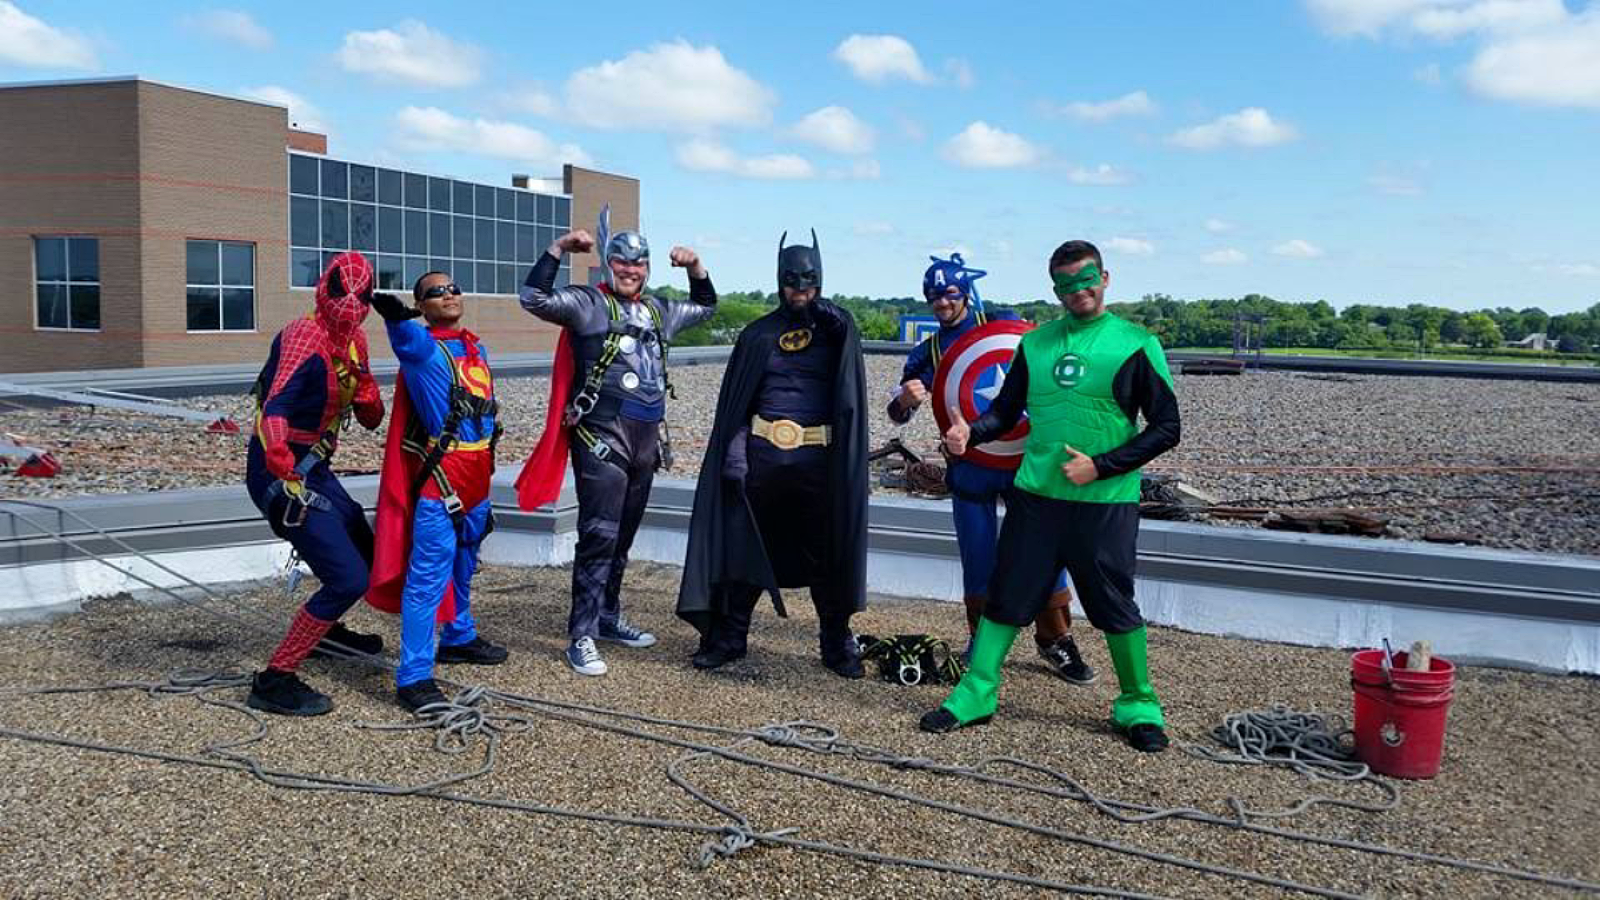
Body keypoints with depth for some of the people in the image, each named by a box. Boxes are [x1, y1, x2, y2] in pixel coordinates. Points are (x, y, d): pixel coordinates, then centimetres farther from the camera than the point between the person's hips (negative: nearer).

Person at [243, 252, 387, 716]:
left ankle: (325, 630, 50)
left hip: (312, 468, 9)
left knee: (366, 553, 24)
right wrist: (287, 478, -46)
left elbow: (372, 419, 10)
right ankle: (274, 681, -3)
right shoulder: (305, 337, -21)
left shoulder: (353, 341, 7)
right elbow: (274, 410, -35)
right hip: (280, 474, -9)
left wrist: (361, 385, -11)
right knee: (348, 578, -14)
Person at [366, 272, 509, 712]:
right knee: (428, 575, -9)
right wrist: (393, 308, -58)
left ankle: (458, 638, 42)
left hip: (476, 477, 8)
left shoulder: (476, 346, 15)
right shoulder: (420, 345, -9)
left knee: (463, 565, 23)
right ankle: (414, 678, -6)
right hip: (438, 477, -8)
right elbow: (401, 327, -33)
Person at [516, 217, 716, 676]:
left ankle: (608, 618, 29)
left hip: (645, 438, 7)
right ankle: (581, 636, -5)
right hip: (602, 437, -7)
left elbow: (706, 307, 34)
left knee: (623, 536, 16)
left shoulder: (658, 310, 19)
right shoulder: (588, 304, -1)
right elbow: (535, 298, -14)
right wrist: (559, 247, -18)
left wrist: (695, 267, 19)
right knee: (600, 534, -11)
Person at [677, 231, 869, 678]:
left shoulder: (835, 327, 8)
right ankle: (729, 637, 17)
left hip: (817, 461, -1)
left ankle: (837, 644, 18)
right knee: (744, 546, 5)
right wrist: (734, 452, -4)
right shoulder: (758, 334, 9)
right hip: (762, 455, 1)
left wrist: (828, 314, -29)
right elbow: (736, 401, 6)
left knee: (826, 556, 5)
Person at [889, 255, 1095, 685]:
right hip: (969, 466, 1)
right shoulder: (927, 352, 9)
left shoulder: (1002, 323, 4)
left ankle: (1055, 638, 11)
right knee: (978, 558, 6)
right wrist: (906, 399, -19)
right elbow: (897, 413, 5)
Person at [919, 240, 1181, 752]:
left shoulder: (1137, 344, -2)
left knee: (1116, 607, 6)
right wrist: (969, 432, -8)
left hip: (1105, 502, -3)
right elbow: (1006, 410, 13)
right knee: (1006, 596, 6)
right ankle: (976, 693, 18)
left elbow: (1166, 427, -3)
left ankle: (1138, 707, 25)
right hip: (1035, 495, 3)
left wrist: (1100, 466, -12)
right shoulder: (1036, 343, 10)